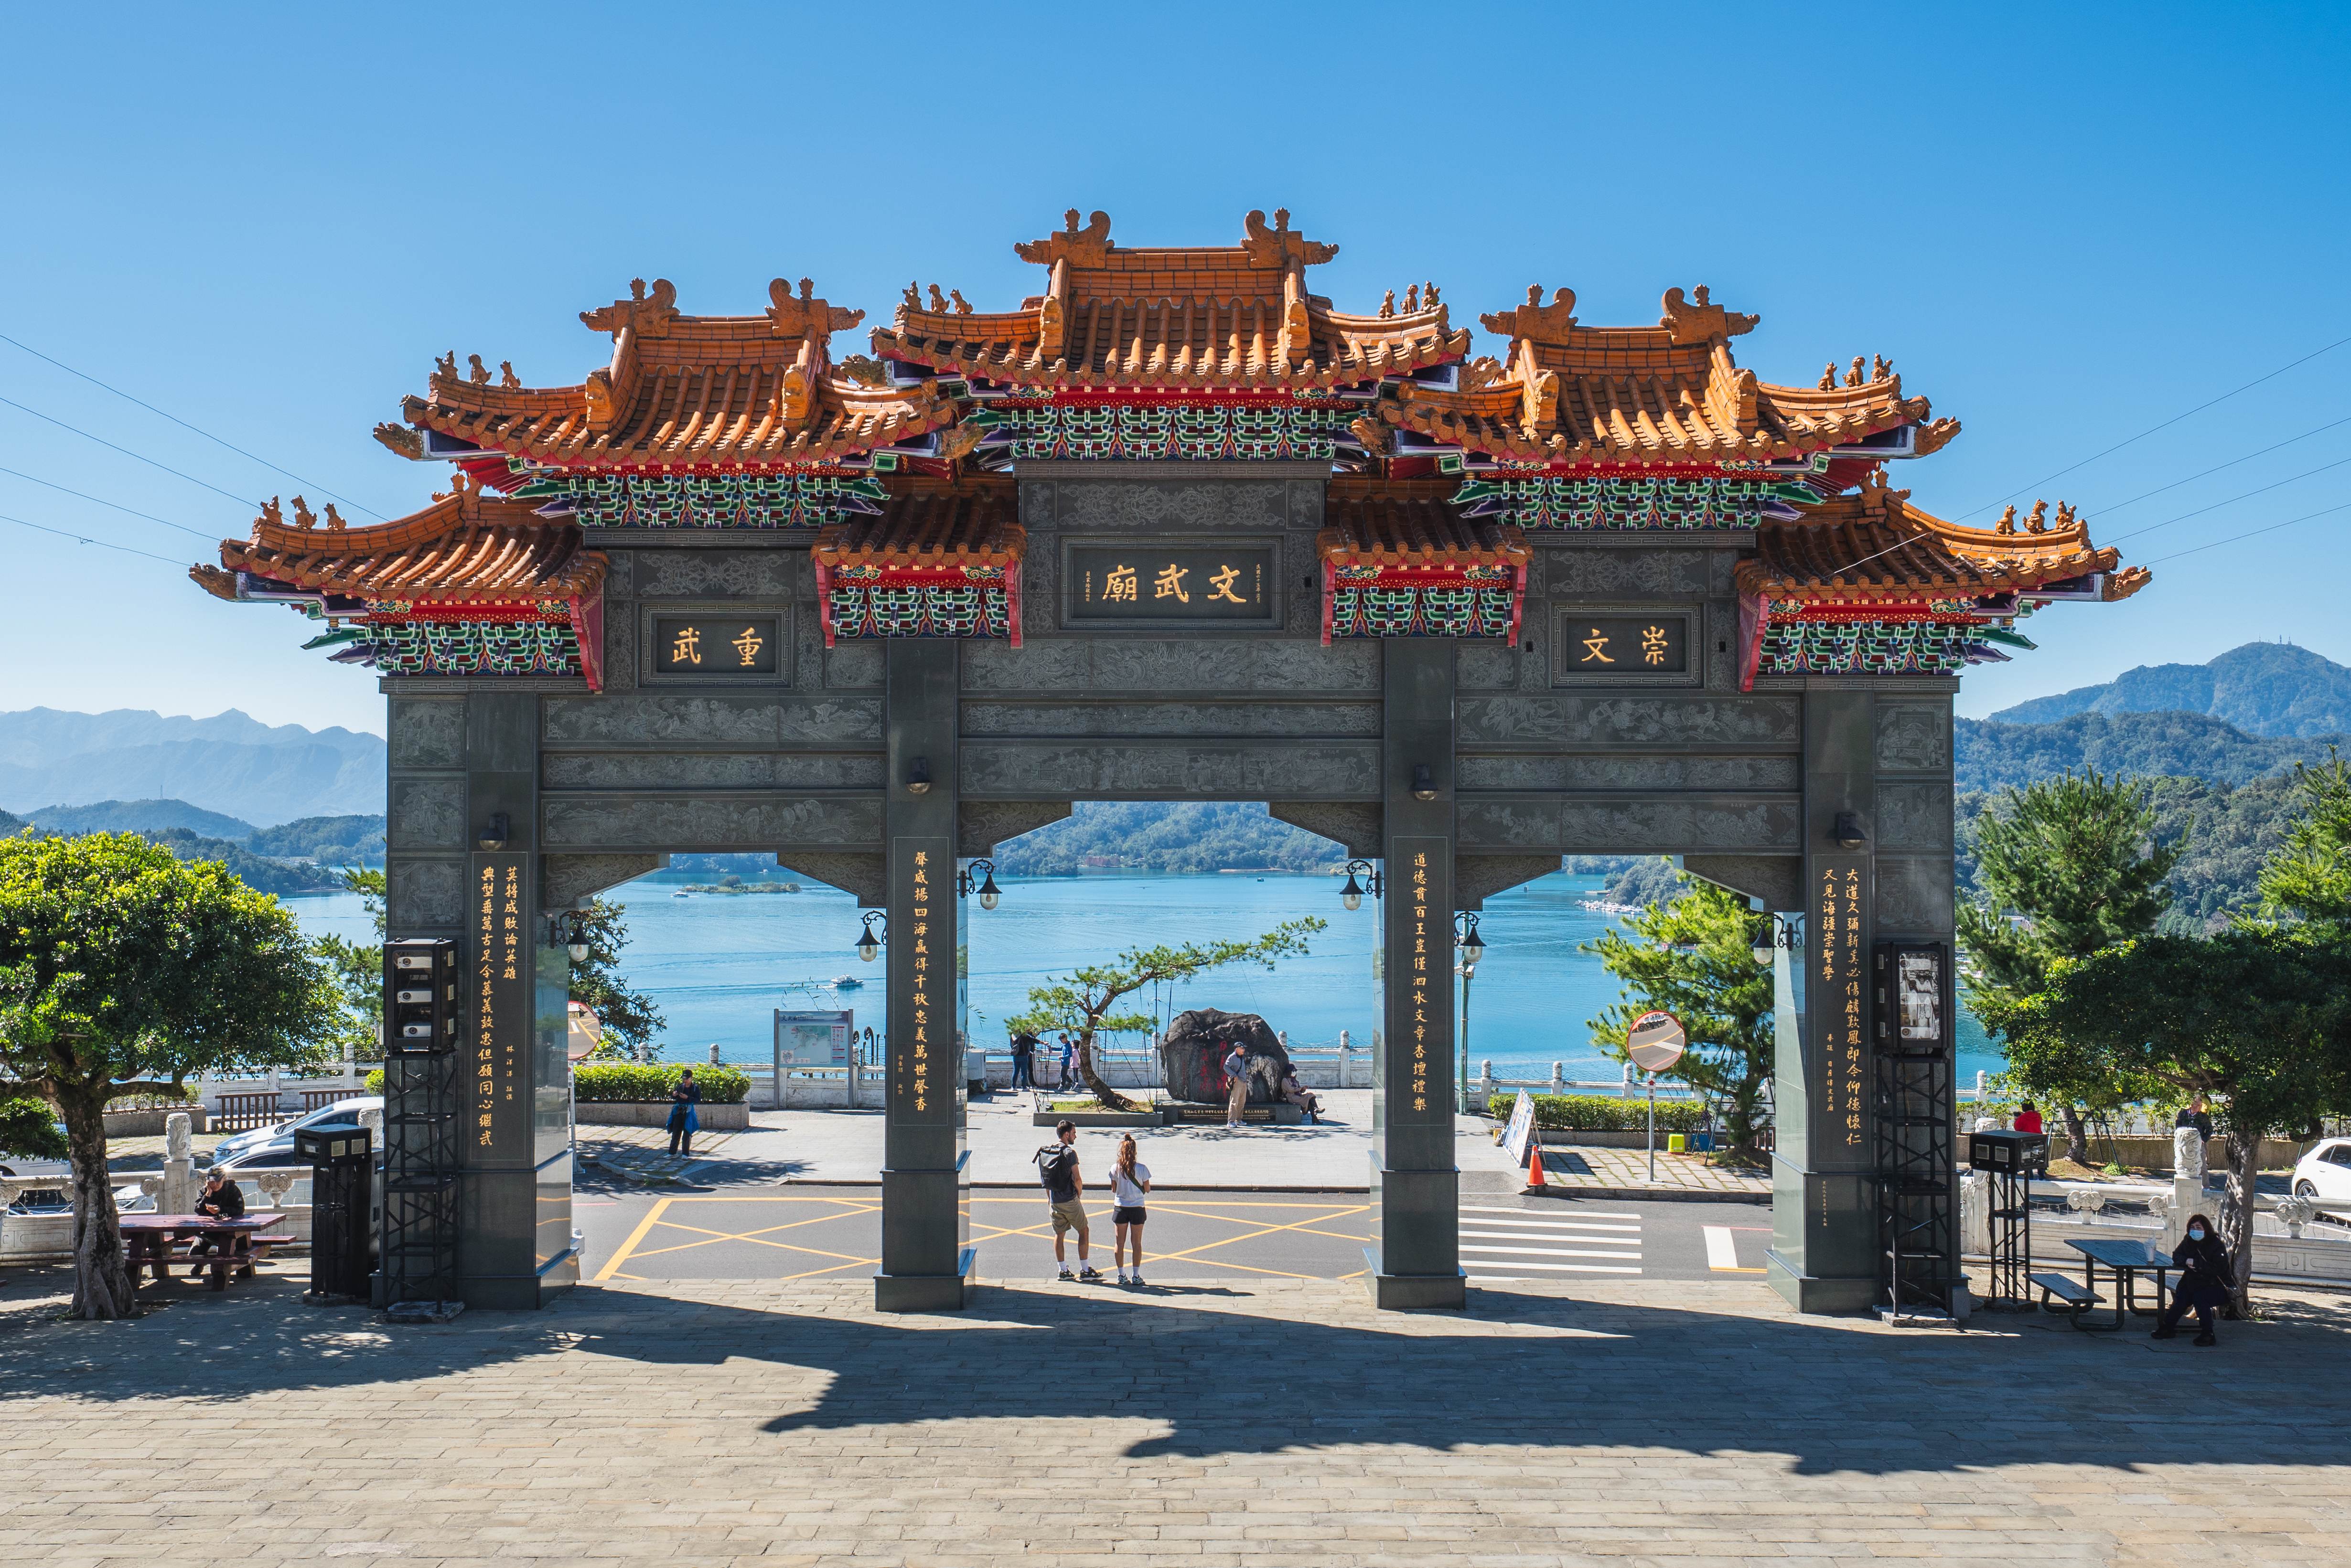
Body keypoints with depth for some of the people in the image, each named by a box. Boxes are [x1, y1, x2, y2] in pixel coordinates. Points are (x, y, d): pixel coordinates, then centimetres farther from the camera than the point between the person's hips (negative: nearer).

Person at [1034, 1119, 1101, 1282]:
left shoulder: (1045, 1151, 4)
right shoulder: (1069, 1152, -16)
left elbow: (1044, 1177, 12)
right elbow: (1077, 1179, -17)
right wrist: (1079, 1195, 0)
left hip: (1054, 1201, 6)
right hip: (1070, 1200, -6)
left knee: (1059, 1234, 14)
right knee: (1084, 1231, 6)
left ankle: (1063, 1271, 16)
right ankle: (1085, 1270, 5)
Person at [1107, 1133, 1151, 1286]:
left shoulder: (1115, 1168, -8)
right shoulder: (1142, 1168, -12)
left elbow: (1114, 1190, 0)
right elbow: (1147, 1189, -3)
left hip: (1120, 1208, 1)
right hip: (1137, 1209, -1)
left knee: (1119, 1243, 11)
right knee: (1136, 1243, 9)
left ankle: (1122, 1275, 14)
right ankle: (1136, 1276, 11)